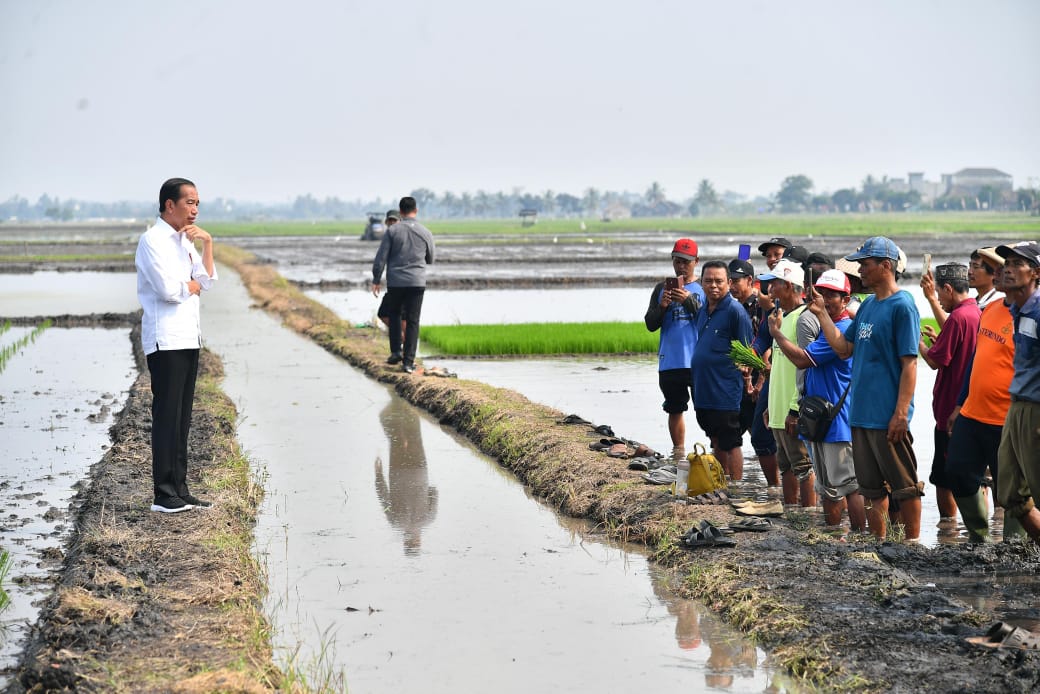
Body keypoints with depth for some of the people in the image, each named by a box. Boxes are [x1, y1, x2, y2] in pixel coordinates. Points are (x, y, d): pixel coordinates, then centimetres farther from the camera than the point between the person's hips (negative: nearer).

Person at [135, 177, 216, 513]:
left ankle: (180, 490, 14)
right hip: (165, 340, -8)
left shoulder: (185, 240, 17)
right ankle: (164, 495, -5)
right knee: (167, 416, -7)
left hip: (188, 337, 9)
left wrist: (207, 243, 2)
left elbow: (208, 281, 12)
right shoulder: (152, 240, -9)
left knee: (182, 417, 9)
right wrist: (191, 285, 0)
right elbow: (168, 289, -20)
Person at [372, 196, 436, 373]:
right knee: (412, 322, 3)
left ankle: (396, 351, 9)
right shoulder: (425, 233, 2)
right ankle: (408, 361, -2)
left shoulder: (392, 231, -4)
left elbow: (381, 257, -5)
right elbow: (430, 260, 15)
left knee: (394, 316, 20)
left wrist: (376, 280, 2)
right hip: (417, 282, 0)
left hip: (395, 282, 0)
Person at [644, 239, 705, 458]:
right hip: (670, 363, 3)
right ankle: (678, 454, 20)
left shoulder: (704, 288, 4)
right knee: (675, 409, 11)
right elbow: (650, 324, 7)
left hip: (699, 362, -3)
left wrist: (689, 300, -20)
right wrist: (662, 306, -12)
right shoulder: (661, 288, 11)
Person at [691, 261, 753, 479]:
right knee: (717, 442, 17)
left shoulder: (735, 311, -11)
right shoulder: (703, 311, 13)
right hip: (704, 391, 8)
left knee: (730, 444, -2)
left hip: (726, 392, -8)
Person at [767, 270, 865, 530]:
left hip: (838, 419, -11)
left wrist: (776, 332, -10)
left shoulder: (842, 330, -16)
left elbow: (802, 359, -21)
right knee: (828, 487, 15)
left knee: (849, 485, -6)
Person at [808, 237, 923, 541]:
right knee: (871, 487, 14)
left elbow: (909, 363, -15)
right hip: (862, 413, 9)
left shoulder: (902, 306, -11)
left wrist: (901, 413, -19)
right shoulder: (867, 306, 14)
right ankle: (879, 542, 22)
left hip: (889, 416, -9)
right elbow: (843, 348, 16)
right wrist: (821, 314, 10)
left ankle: (913, 543, 9)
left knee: (904, 485, 1)